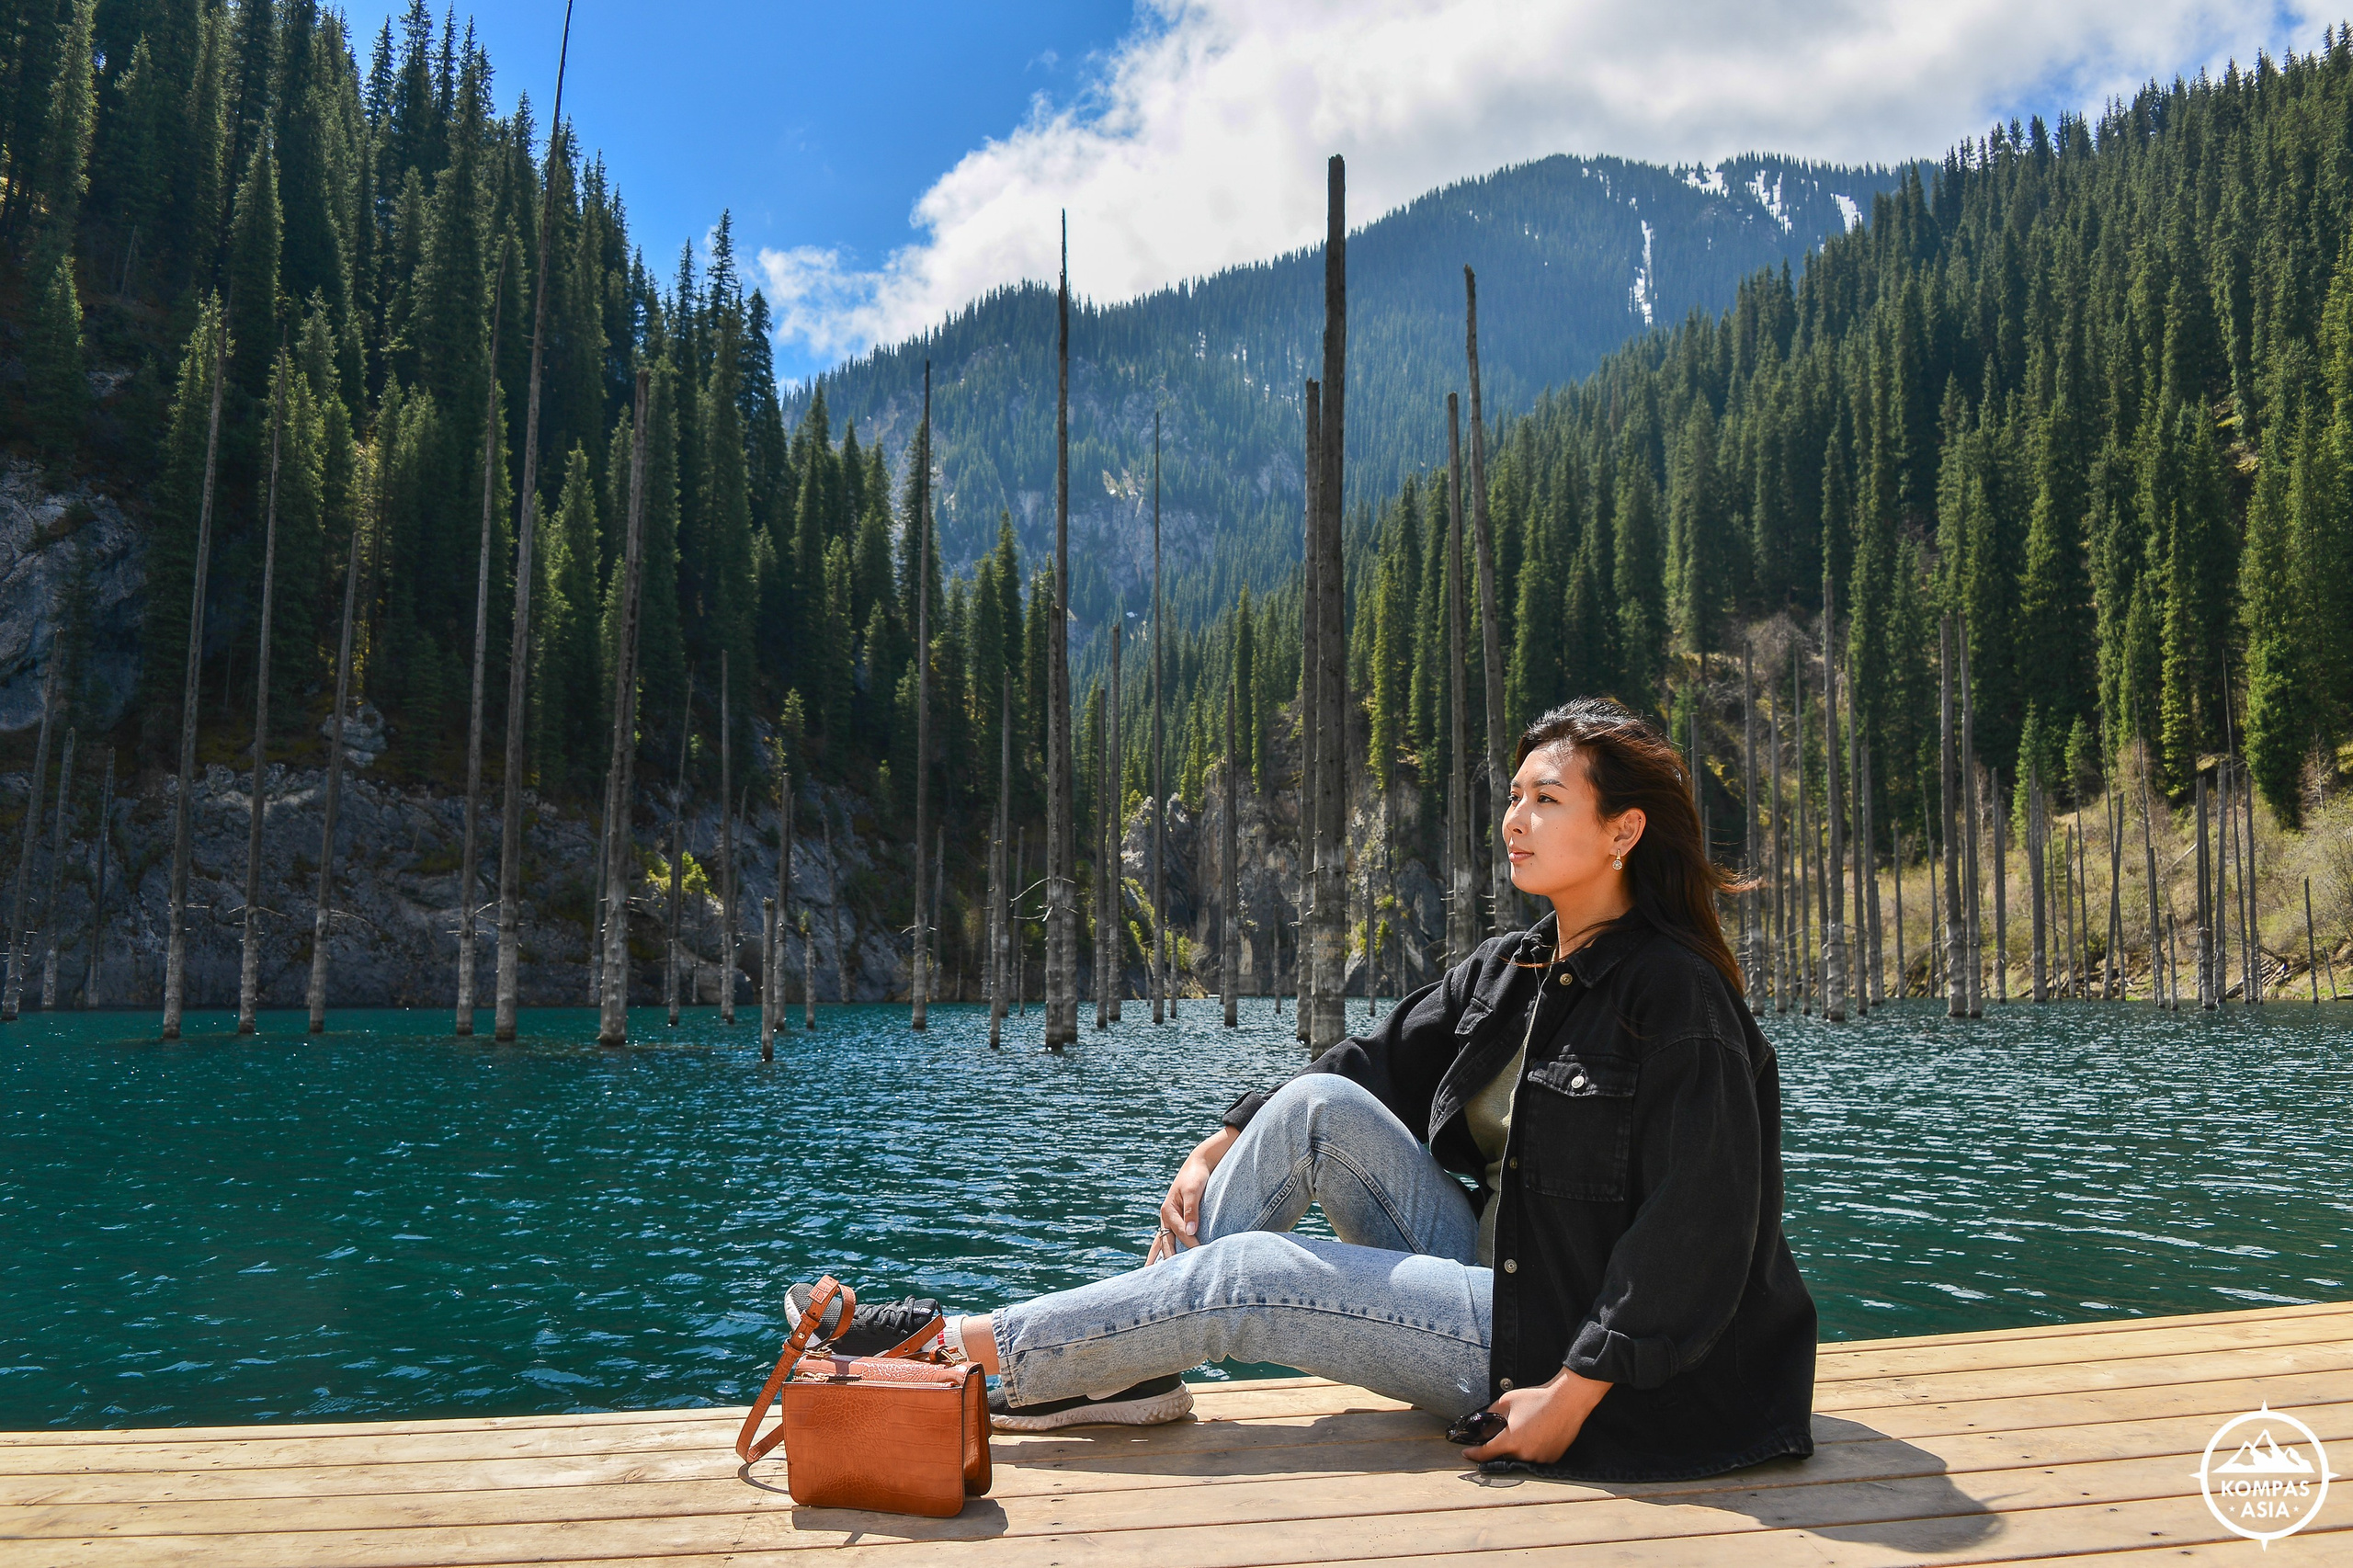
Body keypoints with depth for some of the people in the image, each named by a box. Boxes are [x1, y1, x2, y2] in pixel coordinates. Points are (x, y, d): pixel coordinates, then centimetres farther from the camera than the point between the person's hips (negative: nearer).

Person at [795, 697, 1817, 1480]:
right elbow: (1374, 1065, 12)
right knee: (1318, 1107, -12)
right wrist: (1220, 1152, 2)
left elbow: (1695, 1242, -21)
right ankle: (1131, 1366, -8)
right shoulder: (1506, 974, 7)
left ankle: (964, 1348, -2)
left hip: (1557, 1343, -7)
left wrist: (1574, 1393, -23)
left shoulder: (1676, 998, -18)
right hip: (1489, 1272, 7)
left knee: (1241, 1277, -16)